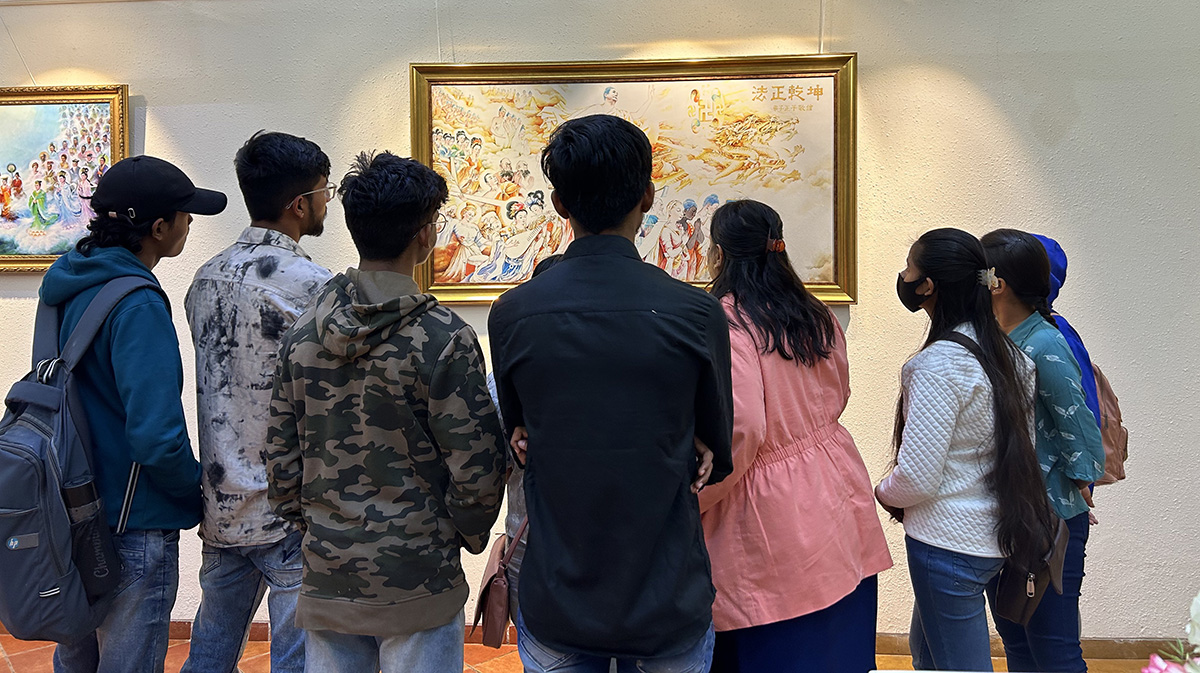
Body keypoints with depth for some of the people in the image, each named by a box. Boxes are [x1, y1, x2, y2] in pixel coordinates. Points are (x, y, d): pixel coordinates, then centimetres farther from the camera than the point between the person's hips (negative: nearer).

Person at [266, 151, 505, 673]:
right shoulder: (444, 339, -16)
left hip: (326, 581, 5)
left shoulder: (302, 333, -1)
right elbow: (475, 473, -14)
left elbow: (281, 461, 5)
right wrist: (468, 538, 5)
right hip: (416, 585, -5)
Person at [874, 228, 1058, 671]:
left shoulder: (938, 365, -23)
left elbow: (917, 479, -22)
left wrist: (884, 493, -2)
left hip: (948, 544, -9)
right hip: (996, 537, 9)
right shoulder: (1007, 354, 3)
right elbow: (1022, 449, 12)